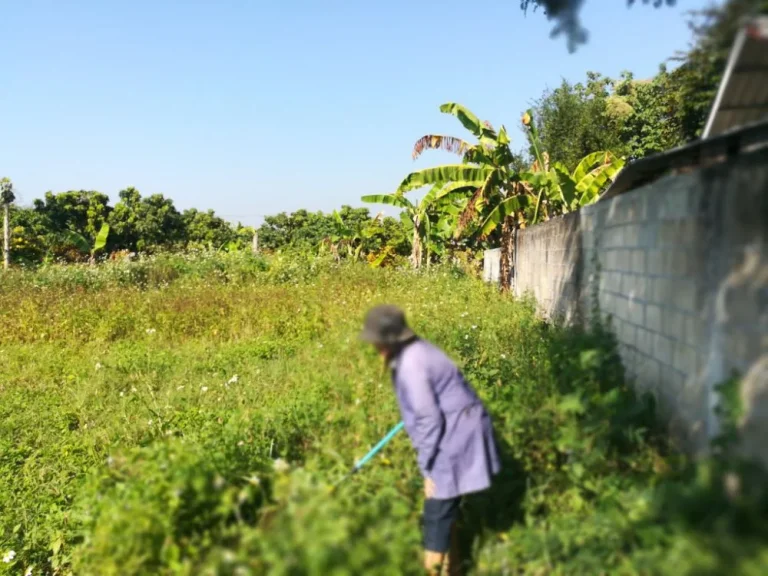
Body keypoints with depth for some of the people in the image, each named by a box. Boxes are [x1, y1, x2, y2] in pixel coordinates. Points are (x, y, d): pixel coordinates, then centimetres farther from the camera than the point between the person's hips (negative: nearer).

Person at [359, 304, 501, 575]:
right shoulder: (416, 350, 7)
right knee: (445, 509, 22)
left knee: (437, 514, -1)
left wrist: (426, 467, -16)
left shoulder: (410, 365, -23)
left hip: (453, 439, -10)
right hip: (456, 434, 10)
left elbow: (429, 419, -23)